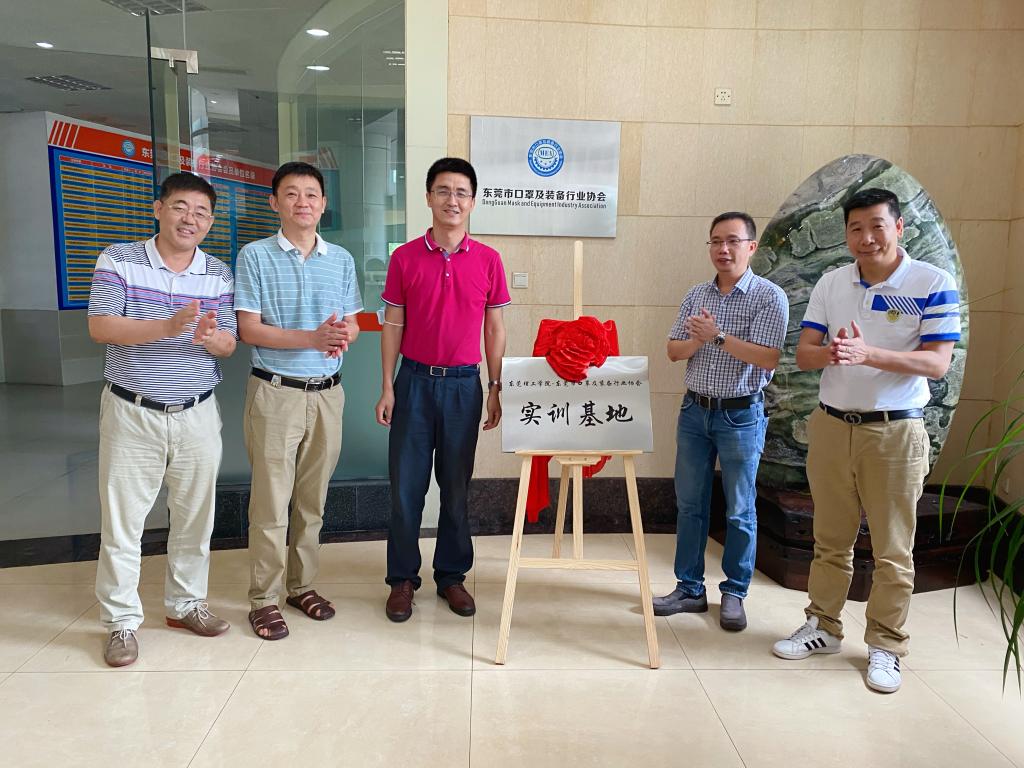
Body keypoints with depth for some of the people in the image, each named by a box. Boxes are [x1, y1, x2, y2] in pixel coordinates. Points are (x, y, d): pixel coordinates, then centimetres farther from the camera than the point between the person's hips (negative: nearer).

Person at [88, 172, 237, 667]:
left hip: (198, 415, 3)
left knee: (195, 516, 11)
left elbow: (229, 344, 2)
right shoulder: (119, 260, -3)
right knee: (122, 520, 4)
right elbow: (100, 328, -12)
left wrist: (210, 338, -23)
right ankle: (121, 621, 19)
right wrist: (167, 327, -26)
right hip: (132, 413, -2)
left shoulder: (219, 274, 5)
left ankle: (185, 603, 29)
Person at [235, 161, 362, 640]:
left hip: (327, 393, 4)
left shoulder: (341, 259, 9)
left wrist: (343, 335, -15)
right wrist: (312, 338, -21)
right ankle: (264, 598, 14)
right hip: (275, 391, -3)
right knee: (271, 501, 0)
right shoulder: (255, 256, -2)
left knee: (313, 499, 12)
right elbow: (249, 329, -8)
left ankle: (302, 585, 26)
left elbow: (351, 326, 10)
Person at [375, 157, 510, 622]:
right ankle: (402, 579, 20)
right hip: (414, 381, 0)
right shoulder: (405, 258, 1)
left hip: (464, 383, 1)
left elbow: (494, 329, 6)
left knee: (456, 487, 9)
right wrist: (387, 387, -1)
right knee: (406, 485, 5)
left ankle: (451, 575, 24)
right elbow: (392, 326, 3)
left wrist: (495, 388, 2)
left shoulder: (488, 260, 2)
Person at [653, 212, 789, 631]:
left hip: (741, 415, -5)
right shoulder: (696, 295, 8)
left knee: (739, 510, 6)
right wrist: (697, 340, -14)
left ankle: (734, 593, 22)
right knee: (689, 504, 10)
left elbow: (768, 359, -16)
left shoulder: (769, 296, -7)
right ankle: (689, 588, 23)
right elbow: (674, 350, 6)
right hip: (695, 410, 5)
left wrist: (718, 336, -22)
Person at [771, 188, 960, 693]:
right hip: (831, 425, 4)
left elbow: (937, 363, -14)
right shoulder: (831, 284, 5)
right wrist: (830, 352, -23)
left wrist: (866, 354, -28)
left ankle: (885, 645, 21)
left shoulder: (933, 284, -6)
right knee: (830, 540, 14)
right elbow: (803, 354, 1)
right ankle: (823, 627, 28)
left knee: (893, 550, 7)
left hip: (895, 431, -3)